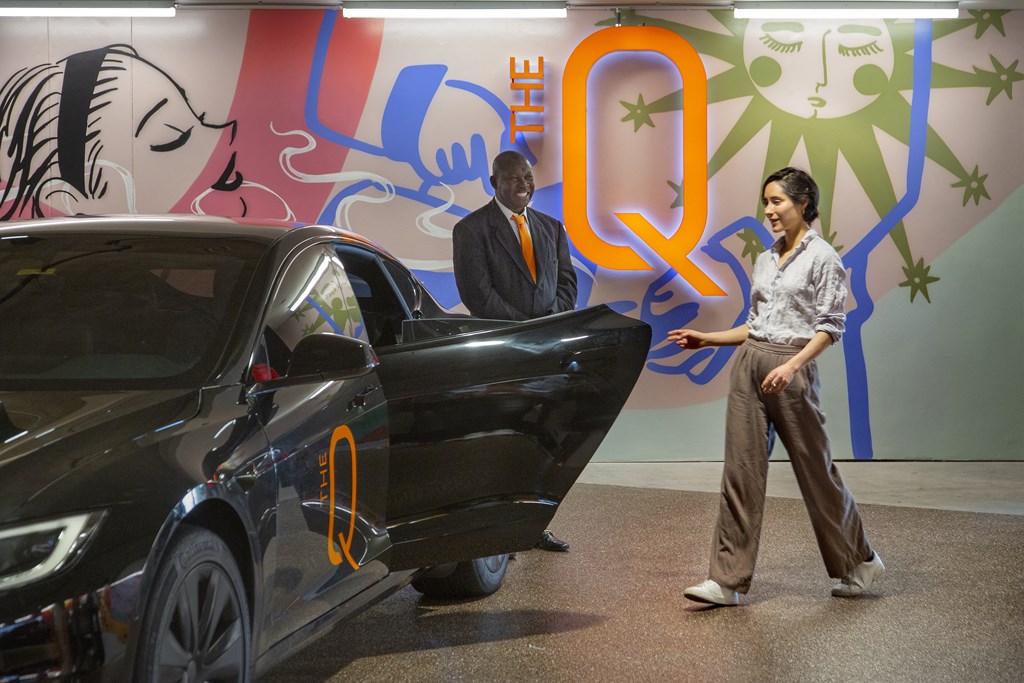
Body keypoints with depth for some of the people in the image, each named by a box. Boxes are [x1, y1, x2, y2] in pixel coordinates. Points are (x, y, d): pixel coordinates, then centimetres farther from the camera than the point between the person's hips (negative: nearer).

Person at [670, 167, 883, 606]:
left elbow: (830, 326, -11)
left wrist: (792, 365, -23)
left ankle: (859, 562, 24)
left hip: (791, 371, -6)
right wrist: (706, 339, 14)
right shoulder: (766, 260, 15)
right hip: (748, 364, 6)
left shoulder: (822, 257, -5)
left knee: (814, 469, 4)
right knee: (741, 469, 1)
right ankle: (728, 578, 1)